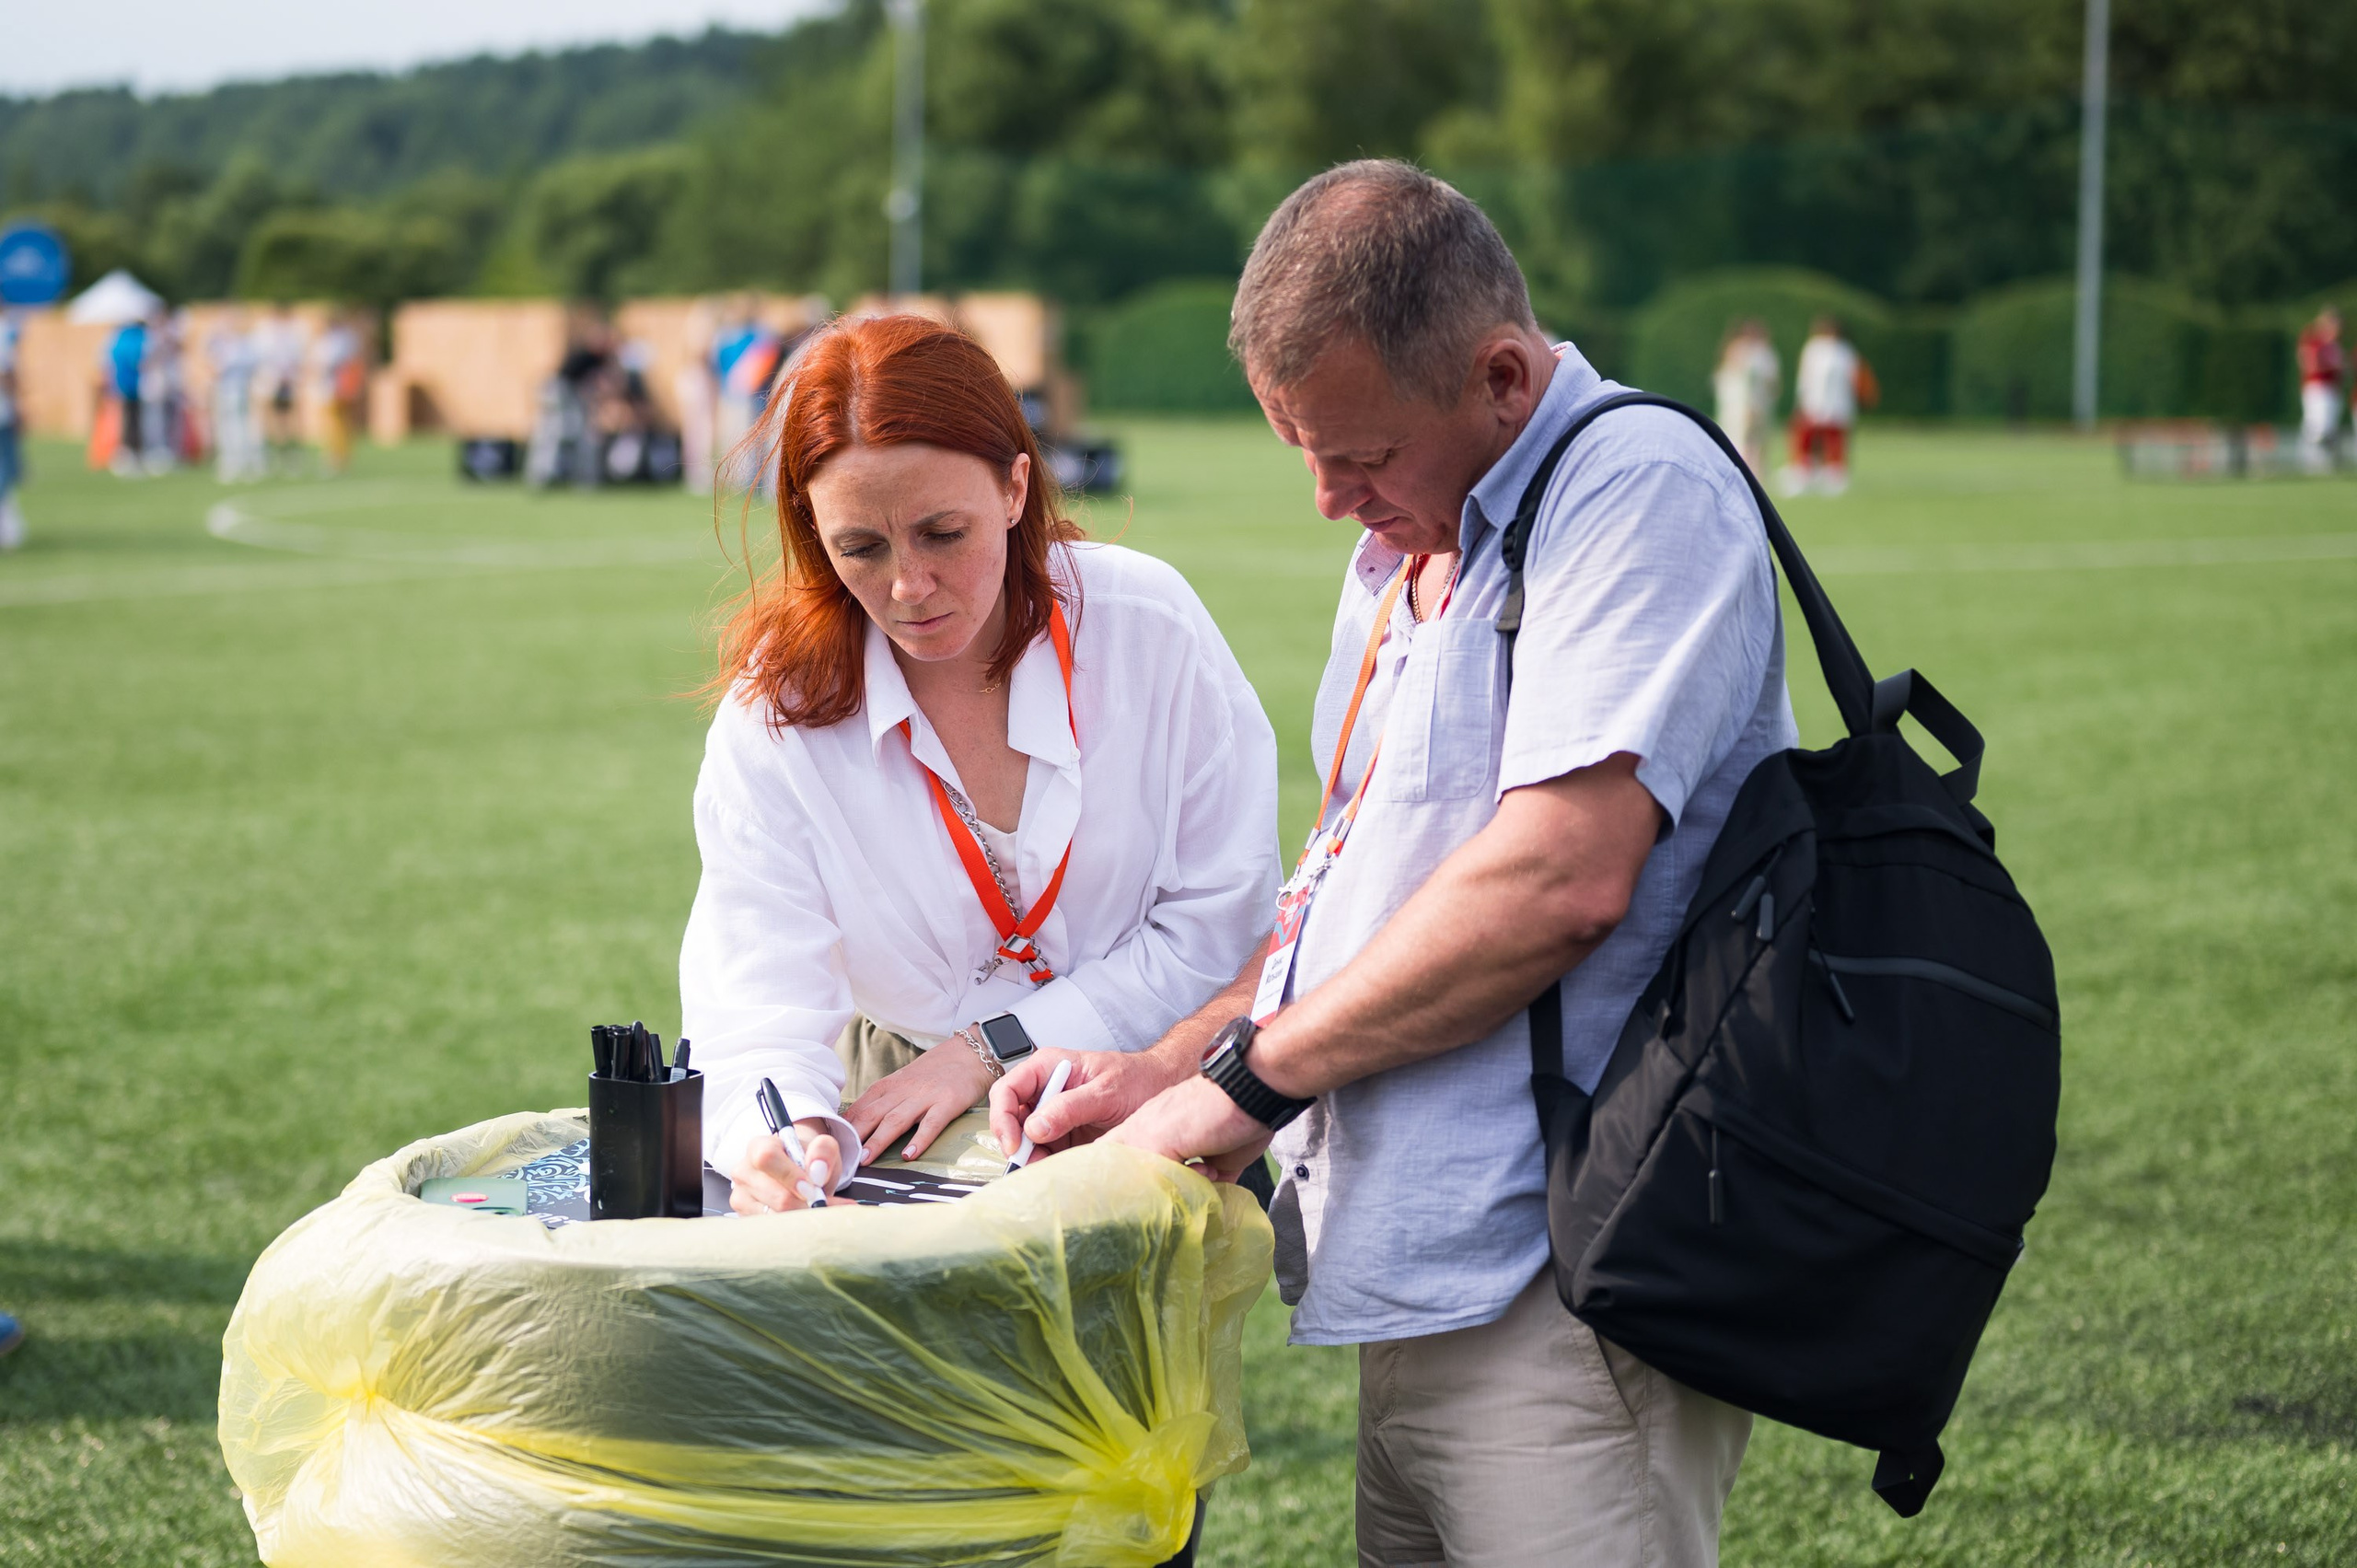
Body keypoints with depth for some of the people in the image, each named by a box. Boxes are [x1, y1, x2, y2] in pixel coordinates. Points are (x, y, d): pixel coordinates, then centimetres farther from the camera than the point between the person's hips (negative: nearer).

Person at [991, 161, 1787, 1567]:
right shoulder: (1407, 548, 19)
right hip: (1432, 1290, 9)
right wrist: (1168, 1070, 9)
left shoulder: (1643, 489, -13)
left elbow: (1560, 881, -23)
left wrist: (1251, 1080, -12)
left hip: (1561, 1297, -9)